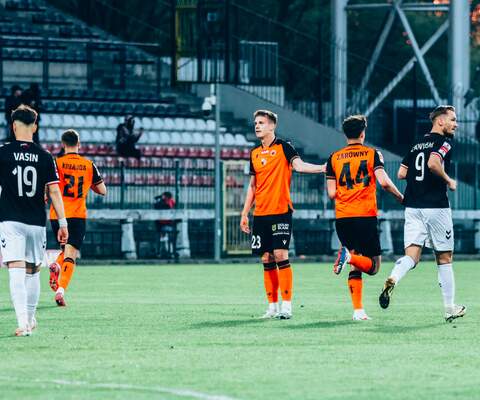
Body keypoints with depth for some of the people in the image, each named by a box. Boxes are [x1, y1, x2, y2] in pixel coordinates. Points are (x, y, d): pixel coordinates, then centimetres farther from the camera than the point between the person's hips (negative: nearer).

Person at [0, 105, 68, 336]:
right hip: (37, 222, 3)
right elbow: (54, 191, 1)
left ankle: (23, 323, -22)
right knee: (33, 271, 17)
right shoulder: (45, 157, 2)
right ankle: (30, 320, 27)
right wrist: (62, 222, 4)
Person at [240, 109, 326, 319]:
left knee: (280, 255, -12)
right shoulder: (254, 153, 15)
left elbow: (299, 165, -17)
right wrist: (244, 213, 18)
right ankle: (273, 306, 10)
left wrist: (323, 168, -35)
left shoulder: (283, 147, -1)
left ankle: (286, 306, -11)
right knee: (266, 259, 5)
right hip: (260, 214, 6)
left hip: (280, 211, -6)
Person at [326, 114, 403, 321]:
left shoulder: (334, 158, 9)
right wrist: (399, 196, 5)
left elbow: (331, 193, 6)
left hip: (342, 218, 3)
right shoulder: (372, 154, 1)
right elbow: (384, 182, -12)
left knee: (355, 267, 11)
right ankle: (349, 256, -28)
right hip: (366, 216, -3)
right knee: (373, 265, 3)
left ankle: (358, 310, 0)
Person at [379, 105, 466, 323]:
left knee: (412, 255, -4)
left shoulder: (417, 144, 16)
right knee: (444, 258, 7)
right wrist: (448, 180, -9)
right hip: (436, 206, -6)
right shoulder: (444, 142, -6)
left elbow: (401, 173, 14)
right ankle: (450, 308, 14)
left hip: (412, 206, 6)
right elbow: (433, 163, -24)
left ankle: (392, 280, -35)